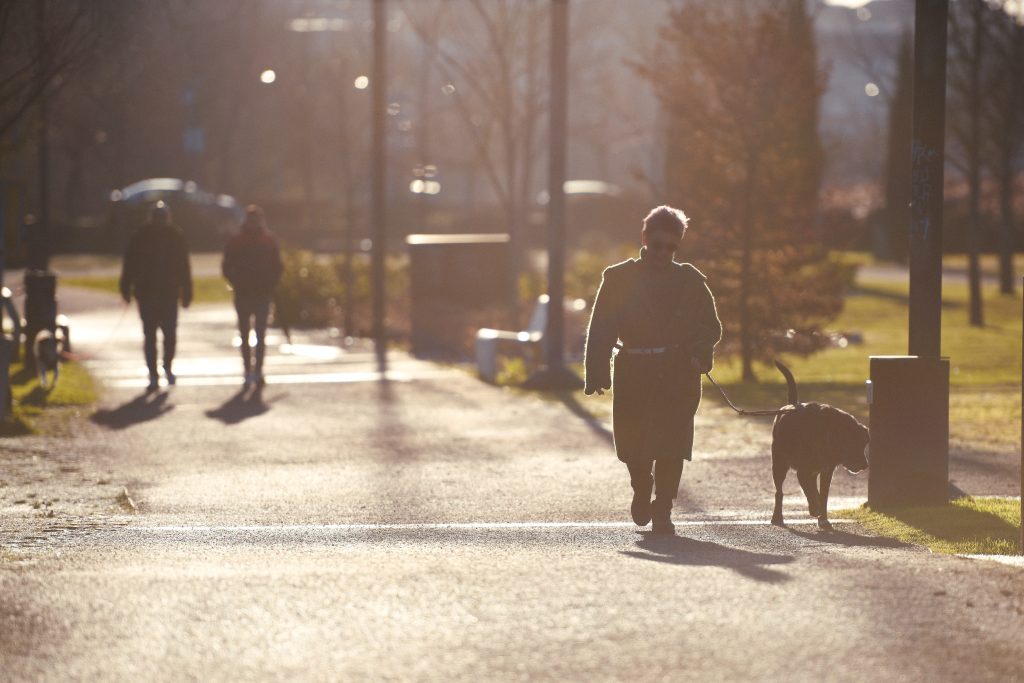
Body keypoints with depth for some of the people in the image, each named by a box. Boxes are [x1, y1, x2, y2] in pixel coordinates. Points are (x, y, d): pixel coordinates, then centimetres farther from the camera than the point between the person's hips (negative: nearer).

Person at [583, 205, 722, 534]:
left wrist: (699, 348, -8)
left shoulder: (691, 281, 10)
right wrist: (596, 373, -11)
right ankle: (642, 490, 32)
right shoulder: (619, 278, 5)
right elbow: (600, 330, 0)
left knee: (672, 446, -8)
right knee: (634, 445, 2)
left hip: (679, 375, 1)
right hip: (634, 376, 0)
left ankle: (662, 510, 0)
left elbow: (711, 327, 14)